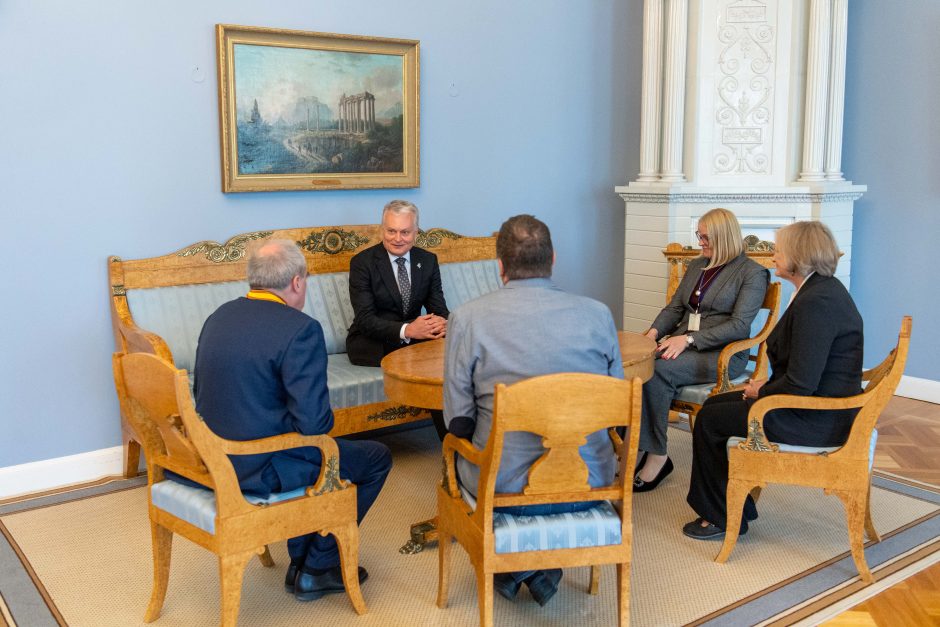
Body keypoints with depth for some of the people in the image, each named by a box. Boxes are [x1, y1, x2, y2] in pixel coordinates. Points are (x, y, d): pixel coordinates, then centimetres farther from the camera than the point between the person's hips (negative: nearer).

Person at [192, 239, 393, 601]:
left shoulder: (220, 316, 5)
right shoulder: (300, 329, -20)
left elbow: (205, 392, 14)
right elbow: (314, 422, -24)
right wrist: (324, 420, -1)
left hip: (211, 458, 8)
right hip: (259, 470, -8)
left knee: (314, 448, 32)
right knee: (376, 458, 11)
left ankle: (301, 563, 34)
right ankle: (316, 569, 20)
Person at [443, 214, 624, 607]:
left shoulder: (467, 318, -10)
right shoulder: (598, 314, -5)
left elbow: (458, 420, -6)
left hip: (503, 488, -1)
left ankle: (508, 566, 35)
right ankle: (542, 569, 33)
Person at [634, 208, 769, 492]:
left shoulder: (752, 273, -1)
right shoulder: (696, 266, 20)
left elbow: (739, 325, -11)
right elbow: (674, 307, 19)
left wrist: (689, 339, -20)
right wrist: (655, 331, -3)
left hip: (721, 353, -6)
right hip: (682, 344, 6)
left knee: (658, 372, -32)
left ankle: (656, 456, -21)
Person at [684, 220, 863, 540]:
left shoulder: (815, 302, -25)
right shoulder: (825, 288, 9)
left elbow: (801, 384, -27)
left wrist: (762, 391, -9)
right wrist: (768, 385, 5)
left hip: (817, 422, -10)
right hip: (826, 405, 11)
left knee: (710, 420, -3)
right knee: (715, 404, 14)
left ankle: (722, 516, 13)